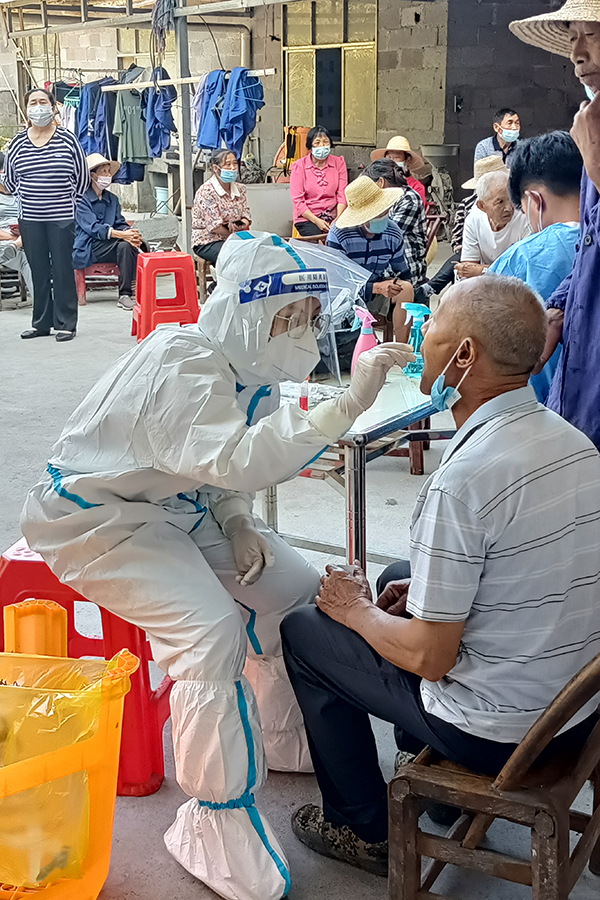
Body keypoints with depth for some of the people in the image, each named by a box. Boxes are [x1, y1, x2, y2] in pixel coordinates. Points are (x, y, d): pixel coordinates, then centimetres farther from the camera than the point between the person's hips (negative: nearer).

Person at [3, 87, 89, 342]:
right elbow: (9, 181, 16)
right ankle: (41, 323, 18)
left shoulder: (67, 140, -2)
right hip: (29, 219, 3)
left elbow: (81, 178, 7)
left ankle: (66, 324, 7)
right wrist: (28, 200, 13)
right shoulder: (17, 143, 4)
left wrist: (68, 203, 8)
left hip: (62, 218, -3)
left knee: (63, 270, 0)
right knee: (38, 271, 9)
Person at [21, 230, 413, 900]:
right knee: (211, 630, -27)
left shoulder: (251, 369, 0)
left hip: (182, 508, 9)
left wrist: (237, 524, -6)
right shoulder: (182, 361, -28)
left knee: (296, 589, 4)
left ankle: (283, 741, 24)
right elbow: (233, 460, -46)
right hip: (99, 516, -9)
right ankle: (217, 825, -15)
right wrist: (345, 405, -51)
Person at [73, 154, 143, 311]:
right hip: (88, 248, -6)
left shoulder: (112, 199, 20)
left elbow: (120, 223, 10)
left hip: (108, 245, 6)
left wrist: (130, 233, -16)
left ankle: (126, 295, -29)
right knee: (124, 245, -30)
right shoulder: (82, 198, -3)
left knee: (131, 244, -26)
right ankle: (124, 295, -30)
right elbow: (92, 227, -16)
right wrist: (122, 235, -27)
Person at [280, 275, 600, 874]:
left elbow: (428, 657, -23)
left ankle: (363, 831, 22)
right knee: (398, 579, 27)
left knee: (303, 631, 10)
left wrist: (356, 610, -4)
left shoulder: (461, 478, -29)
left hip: (494, 732, -8)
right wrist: (431, 588, 11)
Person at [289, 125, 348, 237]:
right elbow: (297, 200, -3)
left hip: (332, 216, 2)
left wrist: (338, 219, -14)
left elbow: (342, 195, 4)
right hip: (307, 218, -2)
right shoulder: (299, 166, 2)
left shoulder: (339, 162, 9)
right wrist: (317, 221, -15)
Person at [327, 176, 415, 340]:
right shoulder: (338, 235, -23)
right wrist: (377, 288, -36)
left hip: (378, 287, 4)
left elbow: (403, 274, 4)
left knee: (406, 288, -25)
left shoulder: (392, 233, -9)